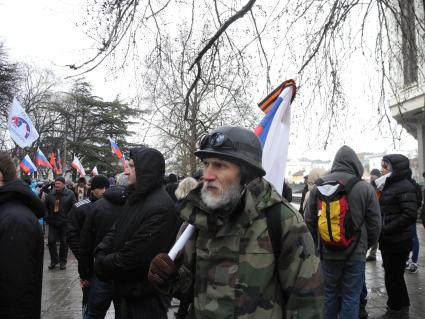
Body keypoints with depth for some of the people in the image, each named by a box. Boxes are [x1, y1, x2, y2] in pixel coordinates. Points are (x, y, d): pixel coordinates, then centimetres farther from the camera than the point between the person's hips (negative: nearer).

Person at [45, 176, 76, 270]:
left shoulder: (70, 194, -5)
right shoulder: (51, 194, 4)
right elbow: (45, 206, 14)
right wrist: (47, 217, 6)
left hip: (64, 223, -3)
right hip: (52, 223, 3)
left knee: (64, 242, 6)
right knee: (51, 241, 0)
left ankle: (63, 261, 20)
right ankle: (54, 260, 18)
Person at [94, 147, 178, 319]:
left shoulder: (160, 208, -27)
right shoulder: (136, 198, 7)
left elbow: (133, 256, -27)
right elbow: (116, 230, 7)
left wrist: (103, 265, -13)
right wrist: (101, 254, -11)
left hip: (147, 296, -8)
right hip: (128, 289, 9)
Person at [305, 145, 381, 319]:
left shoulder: (318, 186, -4)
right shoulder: (365, 188, -11)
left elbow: (309, 220, 2)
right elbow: (375, 223, -4)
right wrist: (367, 245, 12)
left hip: (328, 252, 3)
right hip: (355, 252, -2)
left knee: (330, 293, 17)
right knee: (351, 297, 8)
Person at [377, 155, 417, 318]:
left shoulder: (404, 186, -15)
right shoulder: (388, 186, 12)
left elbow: (410, 215, -23)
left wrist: (385, 230, -22)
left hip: (397, 242, -9)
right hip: (389, 242, 9)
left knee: (393, 278, 1)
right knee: (395, 276, 19)